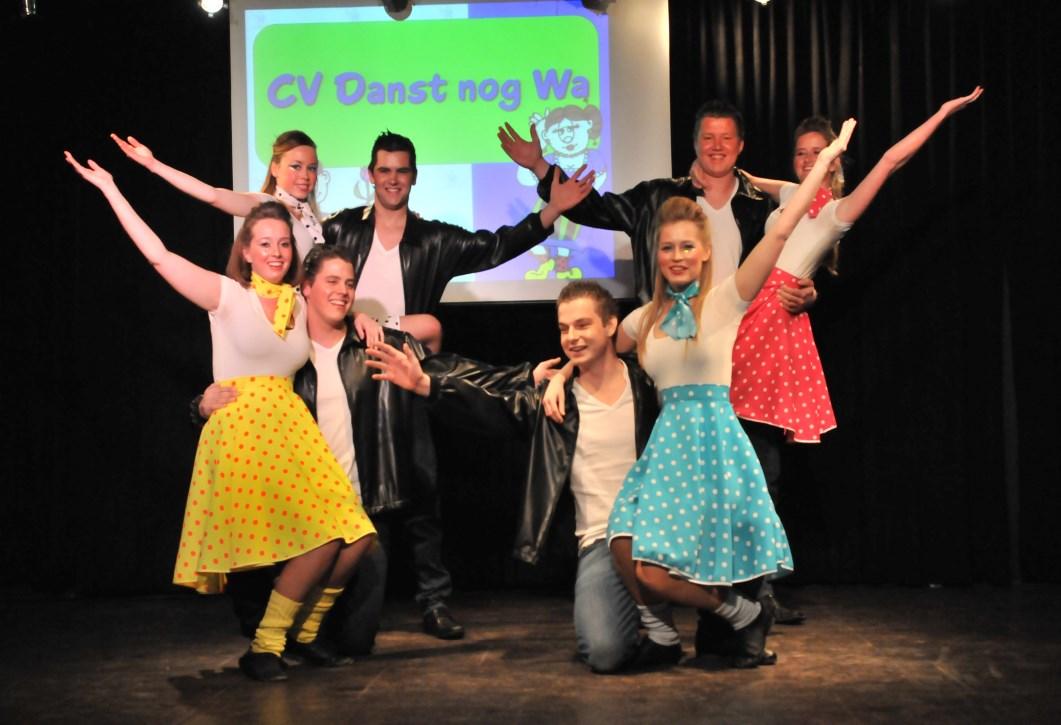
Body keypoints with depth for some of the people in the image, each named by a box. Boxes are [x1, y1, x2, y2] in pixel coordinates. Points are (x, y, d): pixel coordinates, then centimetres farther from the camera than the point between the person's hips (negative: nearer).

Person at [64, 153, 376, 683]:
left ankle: (306, 633, 14)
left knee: (354, 537, -8)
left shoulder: (300, 304, 14)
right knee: (322, 541, -16)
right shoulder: (228, 296, -1)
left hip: (292, 432, 6)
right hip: (241, 434, -6)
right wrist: (110, 188, -8)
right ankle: (262, 648, 0)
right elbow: (159, 255, -8)